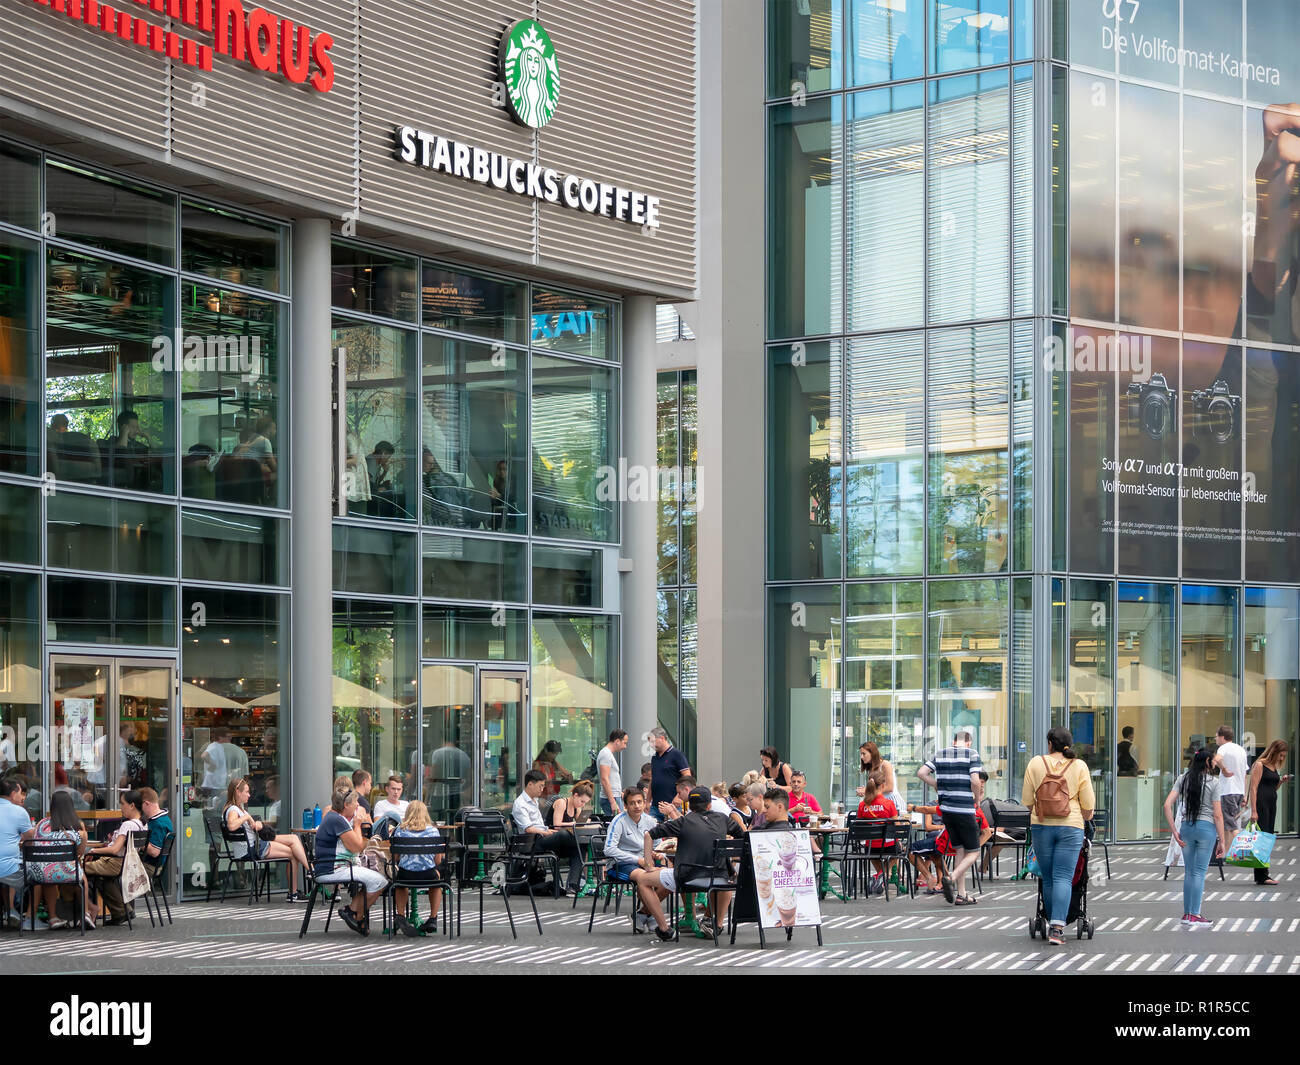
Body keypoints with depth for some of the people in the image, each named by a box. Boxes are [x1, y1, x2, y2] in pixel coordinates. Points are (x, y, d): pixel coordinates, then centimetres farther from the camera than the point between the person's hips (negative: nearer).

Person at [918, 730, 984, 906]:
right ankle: (951, 878, -19)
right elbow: (975, 781, -16)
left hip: (946, 808, 6)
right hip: (965, 809, -6)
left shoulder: (939, 754, 9)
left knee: (960, 850, 14)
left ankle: (961, 895, 10)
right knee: (973, 852, 5)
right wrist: (977, 799, 2)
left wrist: (939, 787, 11)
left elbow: (922, 773, -1)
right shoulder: (972, 754, -5)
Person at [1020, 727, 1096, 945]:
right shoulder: (1079, 766, -1)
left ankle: (1052, 923, 20)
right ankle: (1057, 928, -15)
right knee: (1063, 878, -4)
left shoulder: (1035, 763, 1)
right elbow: (1088, 802, 0)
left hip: (1041, 826, 1)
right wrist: (1086, 817, 20)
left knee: (1048, 878, 11)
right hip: (1070, 827, -1)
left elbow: (1027, 800, 4)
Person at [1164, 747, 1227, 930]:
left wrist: (1175, 832, 2)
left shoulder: (1183, 778, 6)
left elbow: (1167, 805, -2)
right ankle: (1194, 915, -2)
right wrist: (1222, 841, -2)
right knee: (1199, 872, -1)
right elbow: (1218, 815, -6)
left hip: (1186, 826, 4)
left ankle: (1187, 914, 15)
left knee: (1189, 872, 12)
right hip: (1206, 826, -4)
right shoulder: (1213, 781, -5)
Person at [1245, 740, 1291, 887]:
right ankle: (1262, 877, -12)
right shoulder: (1259, 765, -8)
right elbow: (1253, 788, -13)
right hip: (1260, 803, -9)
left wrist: (1281, 781, 6)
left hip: (1271, 804, 9)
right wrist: (1253, 811, -19)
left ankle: (1261, 875, 12)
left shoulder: (1274, 767, 17)